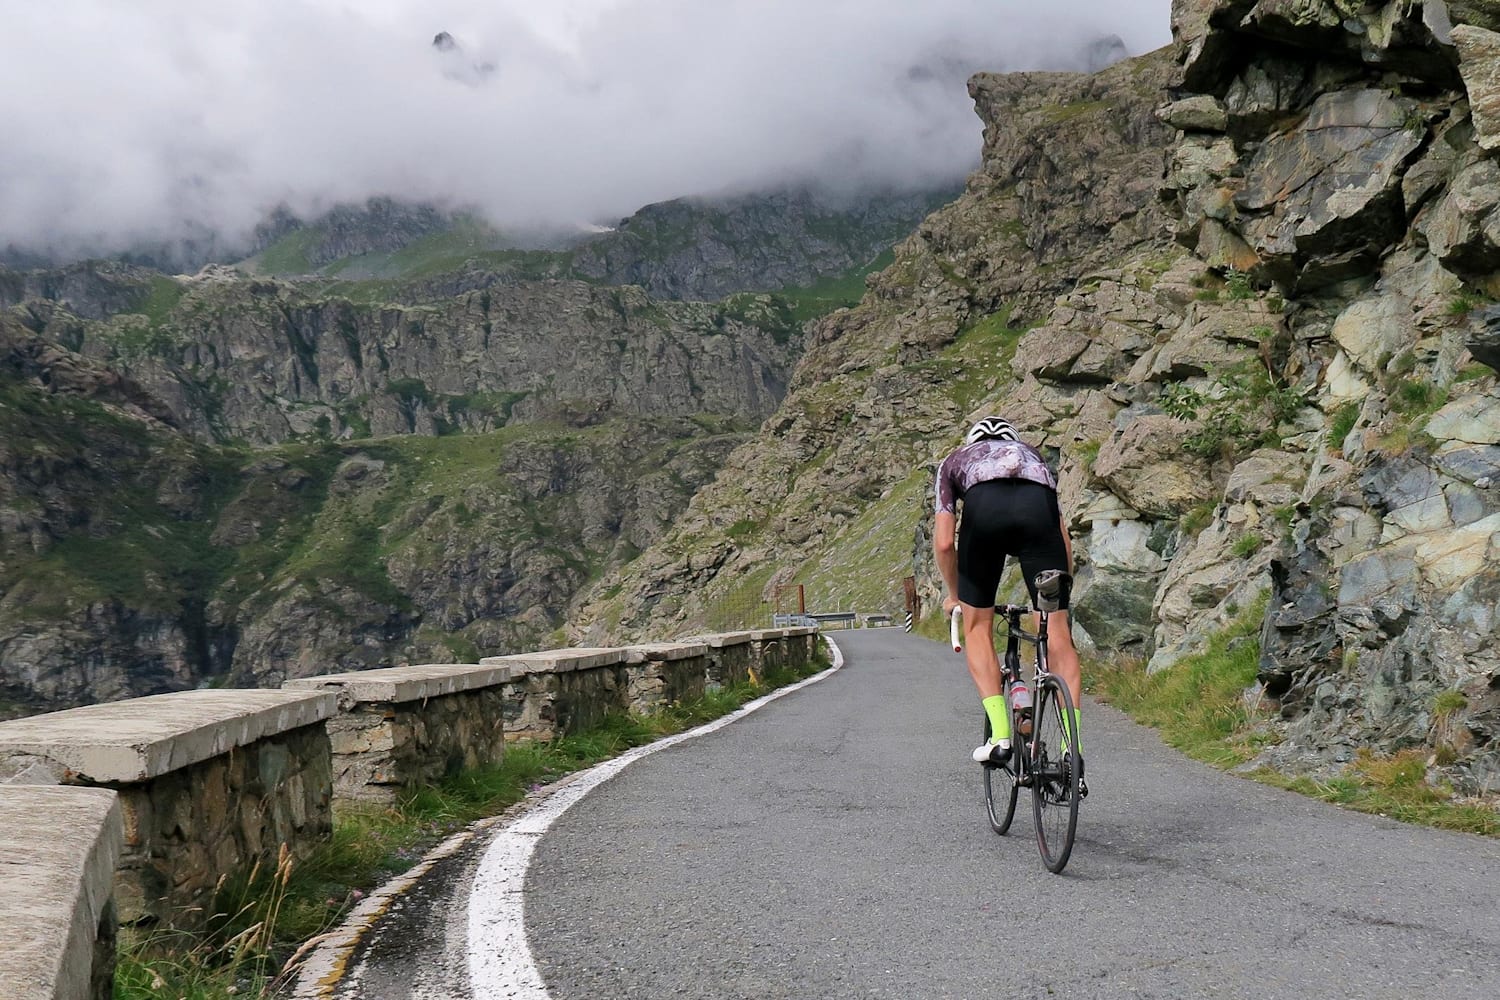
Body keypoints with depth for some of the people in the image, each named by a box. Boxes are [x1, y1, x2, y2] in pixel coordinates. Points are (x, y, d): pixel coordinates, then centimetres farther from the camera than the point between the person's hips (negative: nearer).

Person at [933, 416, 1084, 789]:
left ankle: (1000, 736, 5)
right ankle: (1073, 748, -3)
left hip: (984, 507, -1)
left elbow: (944, 542, 24)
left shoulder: (955, 460, 37)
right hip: (1038, 505, 1)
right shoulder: (1034, 455, 42)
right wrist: (1061, 597, 45)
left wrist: (953, 595, 39)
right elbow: (1065, 544, 35)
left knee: (978, 627, 16)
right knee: (1057, 634, 5)